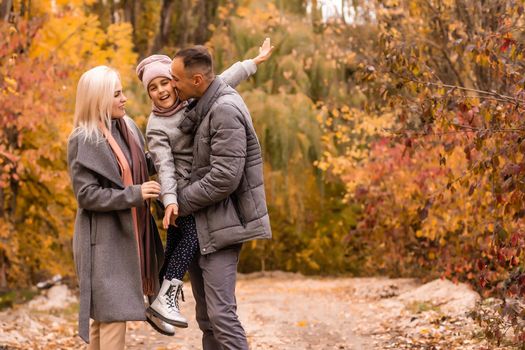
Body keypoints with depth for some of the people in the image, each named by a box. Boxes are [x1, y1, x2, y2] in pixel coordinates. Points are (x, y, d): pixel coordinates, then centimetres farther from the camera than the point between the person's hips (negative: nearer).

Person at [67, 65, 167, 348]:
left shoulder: (128, 128, 9)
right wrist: (134, 194, -21)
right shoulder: (82, 141, -13)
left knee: (105, 314, 15)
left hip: (129, 234, 7)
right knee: (113, 313, -8)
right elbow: (86, 195, -17)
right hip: (104, 240, -7)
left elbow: (143, 169, 25)